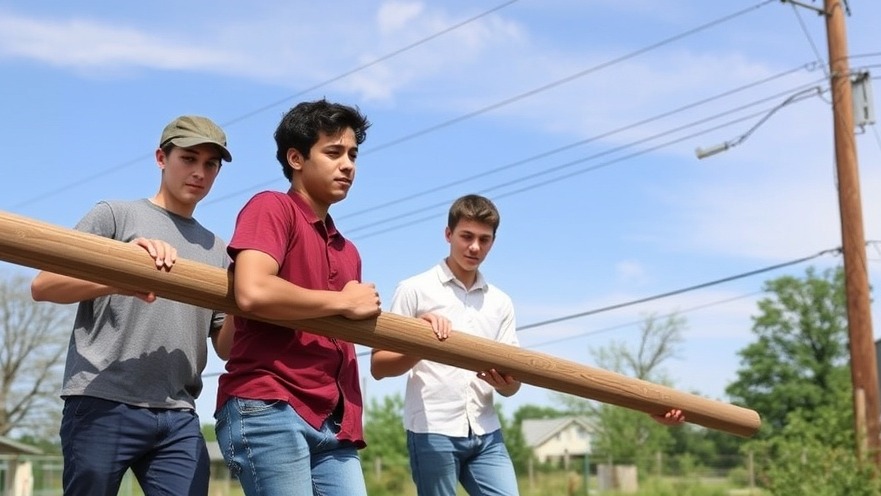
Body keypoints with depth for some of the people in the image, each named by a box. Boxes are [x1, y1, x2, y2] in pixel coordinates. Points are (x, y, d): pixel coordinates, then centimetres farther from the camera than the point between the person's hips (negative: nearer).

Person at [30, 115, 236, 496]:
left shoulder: (217, 251, 20)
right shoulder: (116, 215, 8)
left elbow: (225, 347, 17)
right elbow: (42, 286, -2)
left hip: (178, 417, 4)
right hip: (104, 404, -4)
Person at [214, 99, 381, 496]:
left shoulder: (348, 252, 23)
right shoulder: (272, 208, 0)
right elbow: (253, 292, -18)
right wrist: (344, 301, -6)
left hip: (333, 423, 8)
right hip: (267, 408, -8)